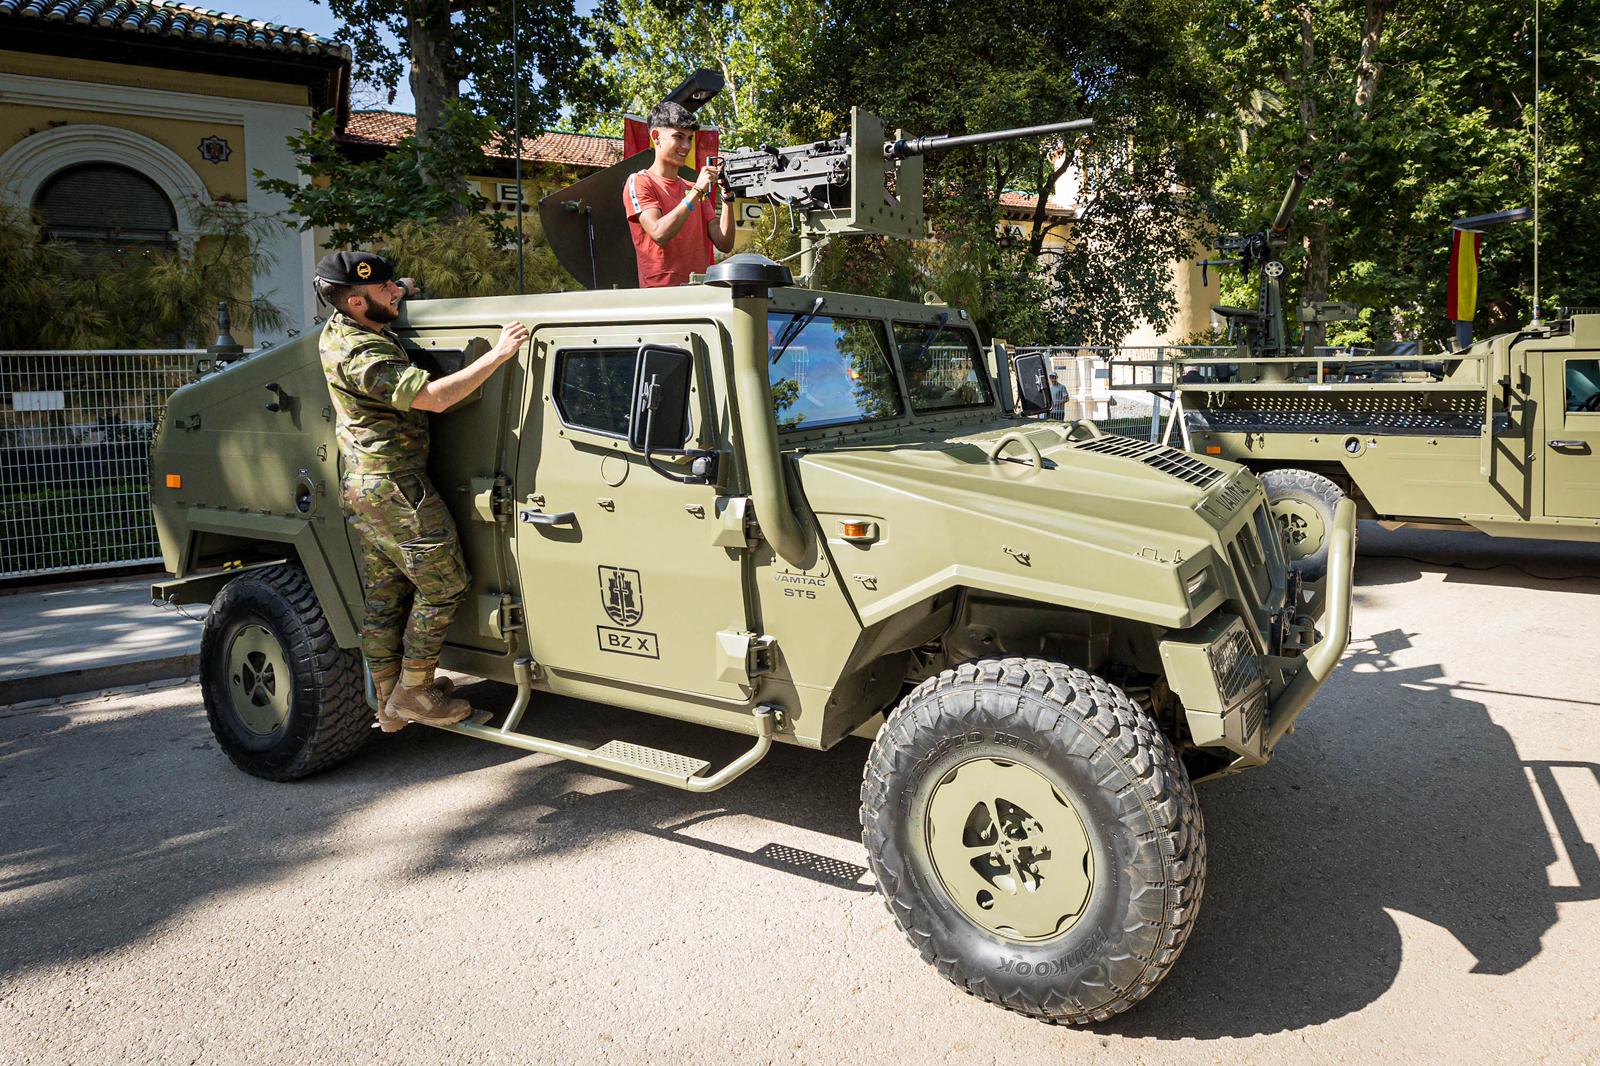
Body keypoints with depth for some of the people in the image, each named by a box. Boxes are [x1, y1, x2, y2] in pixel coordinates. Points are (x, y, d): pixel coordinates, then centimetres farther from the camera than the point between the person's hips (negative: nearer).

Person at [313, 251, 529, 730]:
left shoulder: (339, 330, 8)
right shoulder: (362, 356, -22)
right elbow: (433, 396, -29)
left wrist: (400, 294, 14)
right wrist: (498, 354, -26)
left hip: (361, 488, 10)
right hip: (395, 489, -10)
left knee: (383, 600, 14)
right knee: (444, 585, 0)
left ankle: (389, 704, 23)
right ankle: (413, 693, 8)